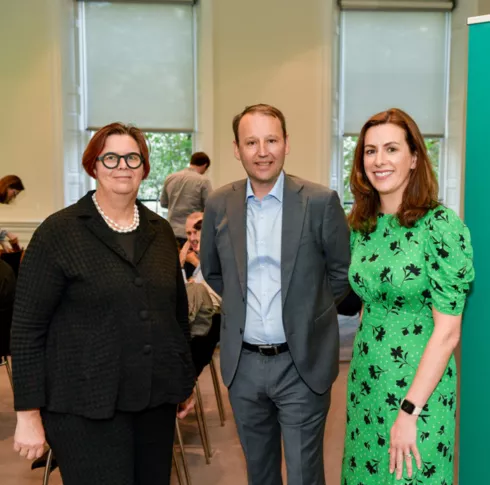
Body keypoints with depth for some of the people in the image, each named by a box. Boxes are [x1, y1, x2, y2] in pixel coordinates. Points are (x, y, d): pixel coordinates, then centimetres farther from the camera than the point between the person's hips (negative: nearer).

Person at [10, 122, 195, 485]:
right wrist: (28, 413, -9)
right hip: (86, 407, -4)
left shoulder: (160, 231, 7)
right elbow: (27, 329, -7)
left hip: (156, 399, 5)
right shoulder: (59, 232, -7)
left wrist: (186, 380, 15)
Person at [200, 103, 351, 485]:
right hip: (243, 362, 3)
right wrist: (242, 301, 9)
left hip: (302, 363, -3)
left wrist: (307, 310, 2)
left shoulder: (321, 202, -10)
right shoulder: (219, 205, -1)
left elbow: (343, 270, 1)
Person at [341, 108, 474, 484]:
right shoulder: (362, 226, 2)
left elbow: (448, 332, -17)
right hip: (365, 380, 6)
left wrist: (409, 410, -17)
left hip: (419, 385, -5)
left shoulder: (441, 225, -17)